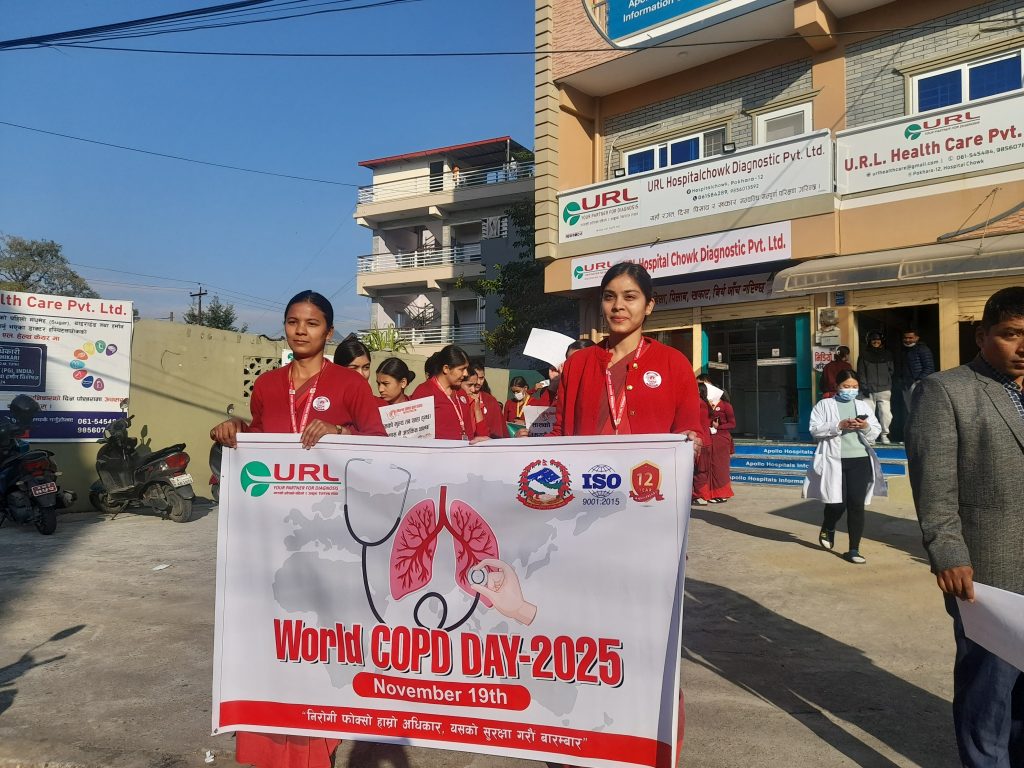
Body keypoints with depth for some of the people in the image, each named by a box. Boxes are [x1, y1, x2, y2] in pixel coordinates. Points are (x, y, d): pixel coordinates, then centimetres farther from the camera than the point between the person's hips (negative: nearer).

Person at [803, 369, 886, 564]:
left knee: (857, 505, -1)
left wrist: (866, 427, -11)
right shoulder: (824, 405, 6)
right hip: (834, 461, -3)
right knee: (837, 503, -3)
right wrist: (839, 425, -17)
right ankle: (828, 529, 32)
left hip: (859, 460, 3)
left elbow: (876, 431, 11)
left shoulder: (862, 405, 16)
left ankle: (854, 550, 7)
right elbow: (815, 429, -6)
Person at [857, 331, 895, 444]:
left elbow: (892, 371, 17)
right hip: (868, 391, -1)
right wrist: (864, 387, -6)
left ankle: (884, 435, 5)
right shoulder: (864, 355, 8)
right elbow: (861, 373, 3)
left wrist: (889, 383, 5)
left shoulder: (887, 354, 14)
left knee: (886, 413, -8)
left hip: (884, 389, 1)